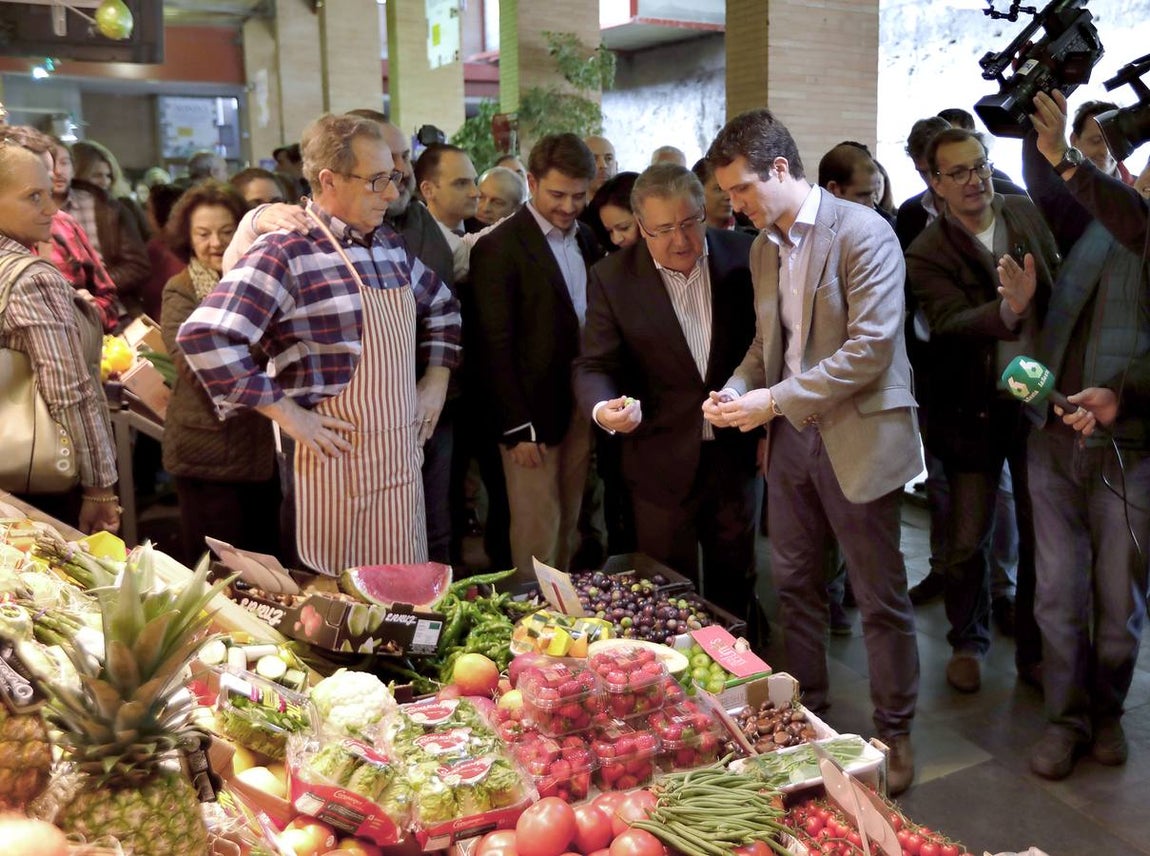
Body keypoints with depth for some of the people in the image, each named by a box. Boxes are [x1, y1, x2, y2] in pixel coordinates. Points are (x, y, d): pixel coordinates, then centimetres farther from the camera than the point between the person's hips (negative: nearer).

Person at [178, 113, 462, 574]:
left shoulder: (390, 244, 9)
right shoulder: (287, 252, -14)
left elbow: (441, 307, 26)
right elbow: (204, 338, -22)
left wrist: (435, 382, 13)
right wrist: (288, 414, -18)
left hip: (403, 463, 7)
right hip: (337, 469, -7)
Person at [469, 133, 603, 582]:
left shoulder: (585, 238, 10)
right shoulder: (499, 247, -10)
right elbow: (495, 346, -12)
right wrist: (517, 427, -14)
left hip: (581, 407, 6)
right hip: (534, 411, -6)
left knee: (568, 525, 14)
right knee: (538, 533, 1)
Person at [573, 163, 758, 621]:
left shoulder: (743, 255, -4)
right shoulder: (612, 277, -8)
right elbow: (594, 366, -8)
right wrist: (602, 408, -30)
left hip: (736, 451, 2)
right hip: (663, 461, -2)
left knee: (735, 583, 18)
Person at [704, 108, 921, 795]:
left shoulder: (863, 233, -14)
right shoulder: (763, 249, 10)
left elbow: (869, 348, -20)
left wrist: (774, 401, -20)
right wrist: (737, 389, -1)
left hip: (856, 436, -7)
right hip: (790, 437, 7)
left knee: (881, 597, 5)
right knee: (795, 585, 15)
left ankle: (895, 731, 23)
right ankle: (809, 714, 32)